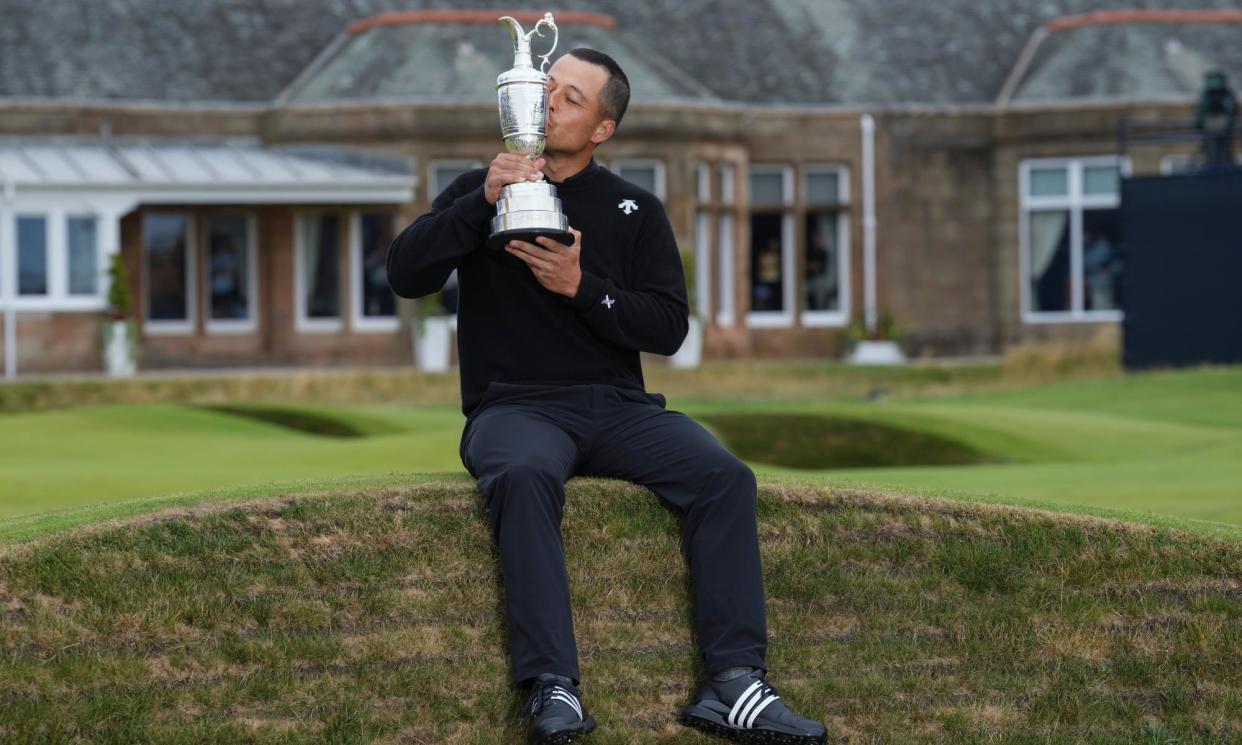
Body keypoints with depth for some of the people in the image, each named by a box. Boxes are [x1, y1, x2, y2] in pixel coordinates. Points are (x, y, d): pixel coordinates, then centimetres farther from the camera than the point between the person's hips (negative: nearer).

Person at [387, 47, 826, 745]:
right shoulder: (480, 191, 11)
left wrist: (582, 287, -11)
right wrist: (483, 201, -15)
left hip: (619, 406, 2)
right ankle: (552, 687, -44)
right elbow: (405, 274, -4)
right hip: (516, 406, -2)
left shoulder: (636, 210, 14)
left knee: (725, 476, -25)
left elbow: (669, 327, 4)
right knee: (525, 474, -38)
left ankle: (734, 684, -31)